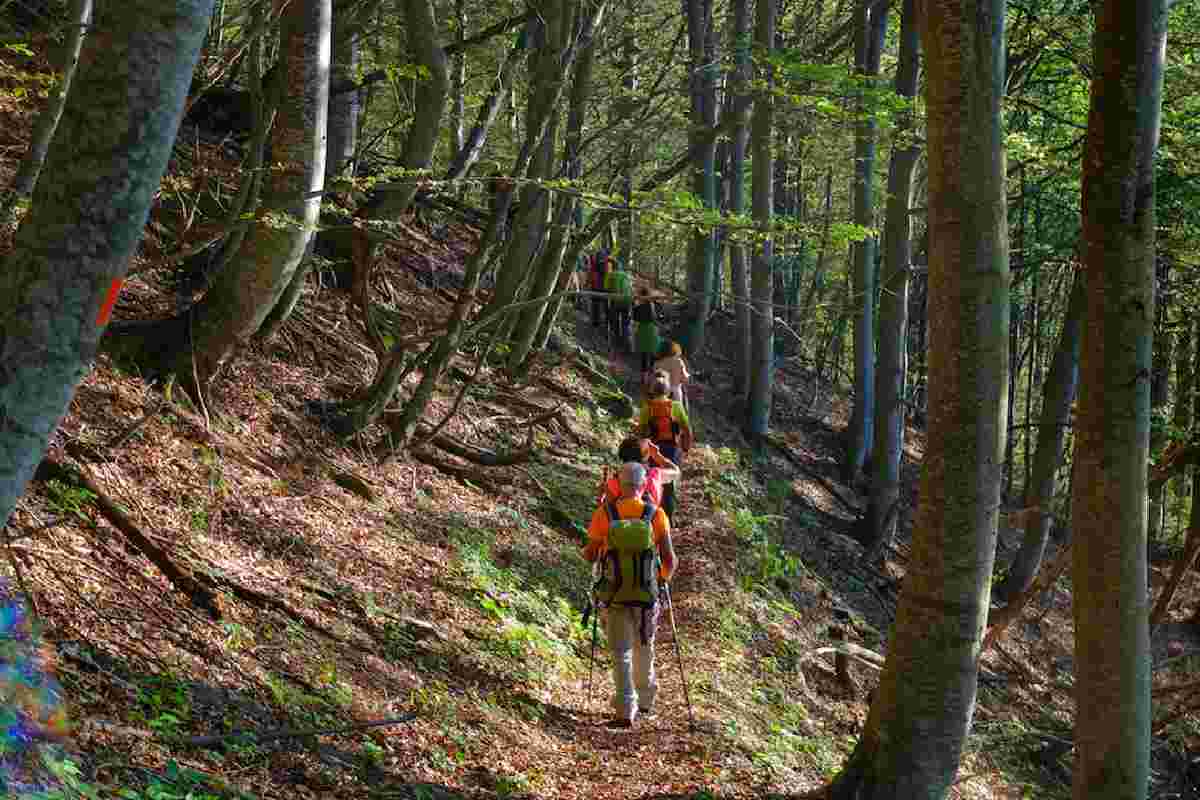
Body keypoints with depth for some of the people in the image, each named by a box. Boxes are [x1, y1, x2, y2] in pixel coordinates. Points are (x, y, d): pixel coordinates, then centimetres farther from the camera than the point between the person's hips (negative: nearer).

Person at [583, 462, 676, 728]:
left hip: (615, 596, -1)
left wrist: (588, 550, 23)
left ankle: (625, 711, -2)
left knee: (620, 653, 7)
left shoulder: (605, 514, -8)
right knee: (643, 648, 22)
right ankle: (645, 699, 36)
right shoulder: (656, 515, -8)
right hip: (647, 596, 1)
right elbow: (670, 559, -6)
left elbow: (590, 555, -1)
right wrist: (664, 578, 15)